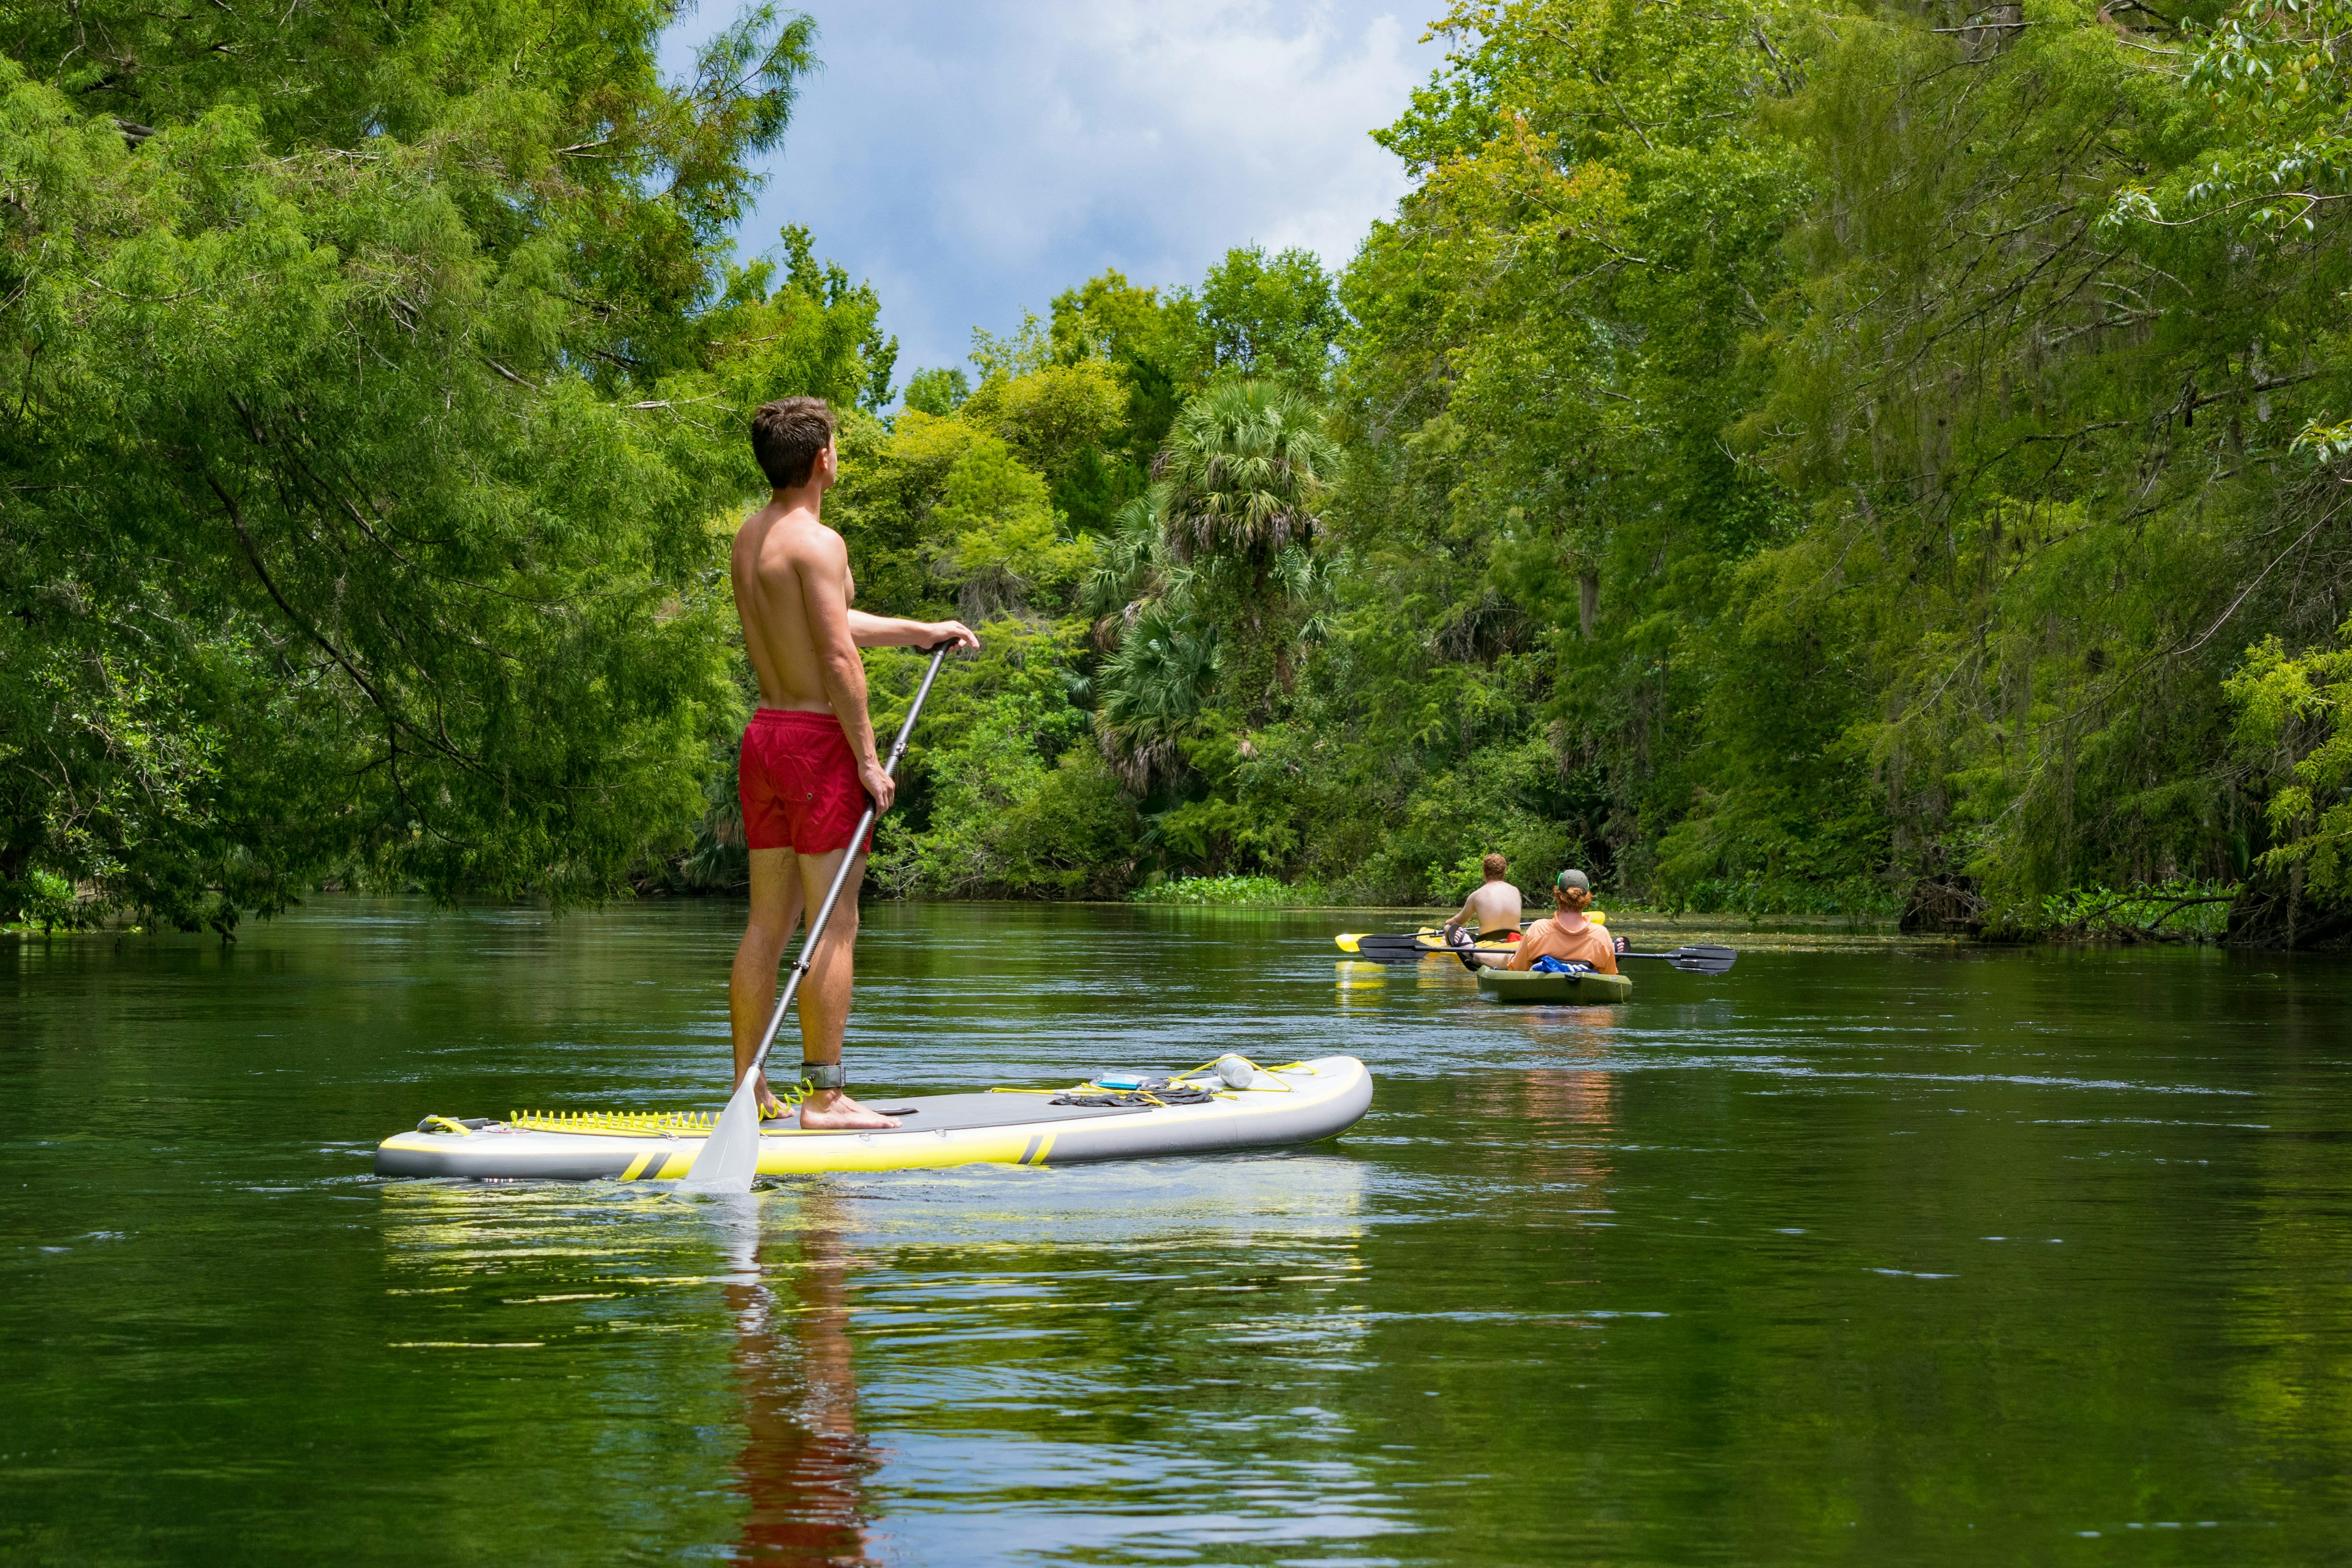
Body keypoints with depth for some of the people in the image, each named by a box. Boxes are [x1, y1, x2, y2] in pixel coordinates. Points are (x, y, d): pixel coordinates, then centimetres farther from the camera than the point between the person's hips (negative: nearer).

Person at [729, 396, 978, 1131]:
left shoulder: (749, 537, 12)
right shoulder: (817, 542, -15)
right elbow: (839, 660, -18)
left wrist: (921, 631, 30)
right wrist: (869, 759, -13)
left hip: (765, 733, 9)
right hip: (818, 738, -9)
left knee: (767, 922, 12)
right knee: (834, 924, -5)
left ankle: (748, 1089, 15)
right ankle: (824, 1095, -5)